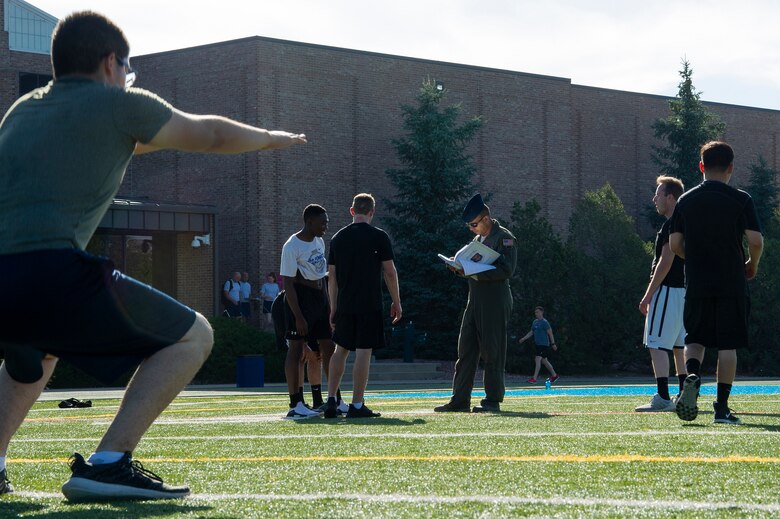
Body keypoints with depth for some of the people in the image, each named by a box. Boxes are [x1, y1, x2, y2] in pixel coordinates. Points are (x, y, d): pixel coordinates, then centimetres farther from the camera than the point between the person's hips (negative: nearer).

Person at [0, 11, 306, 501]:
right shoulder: (118, 103, 9)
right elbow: (213, 135, 22)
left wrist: (144, 139, 64)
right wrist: (270, 137, 42)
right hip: (51, 273, -7)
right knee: (192, 336, 8)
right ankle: (108, 463, -7)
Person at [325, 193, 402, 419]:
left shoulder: (338, 238, 8)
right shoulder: (379, 237, -3)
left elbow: (332, 276, 11)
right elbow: (390, 272, -3)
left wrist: (334, 308, 17)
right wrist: (396, 302, 6)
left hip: (344, 305, 4)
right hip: (370, 305, -4)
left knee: (341, 349, 15)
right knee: (363, 352, -3)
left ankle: (331, 400, 11)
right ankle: (357, 406, -4)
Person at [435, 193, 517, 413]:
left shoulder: (504, 237, -7)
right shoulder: (479, 238, 20)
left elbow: (506, 270, -18)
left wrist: (474, 271, -21)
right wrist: (461, 268, 2)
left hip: (494, 302, -9)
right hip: (475, 301, 9)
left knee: (492, 352, -4)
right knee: (466, 350, 6)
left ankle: (493, 401, 2)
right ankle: (460, 400, 8)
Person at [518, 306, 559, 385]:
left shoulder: (545, 322, -11)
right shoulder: (535, 322, 14)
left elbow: (550, 333, -12)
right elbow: (531, 332, 20)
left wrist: (553, 344, -14)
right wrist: (523, 339, 11)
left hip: (544, 344, -9)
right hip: (538, 344, 9)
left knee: (538, 359, -15)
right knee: (544, 360, 13)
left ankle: (534, 378, -16)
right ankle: (554, 375, 25)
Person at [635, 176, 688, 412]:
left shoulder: (671, 224, -14)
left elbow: (666, 262, -19)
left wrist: (648, 295, -16)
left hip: (668, 290, -10)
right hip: (684, 290, 10)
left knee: (657, 345, -10)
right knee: (678, 346, 13)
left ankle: (662, 398, -15)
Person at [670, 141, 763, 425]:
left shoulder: (686, 201, 4)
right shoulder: (740, 200, -5)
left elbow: (675, 244, 4)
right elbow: (755, 240, -11)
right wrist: (752, 265, 9)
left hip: (696, 284, 2)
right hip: (732, 285, -2)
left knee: (695, 339, 13)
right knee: (728, 345, 3)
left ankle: (692, 375, -18)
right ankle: (722, 407, 1)